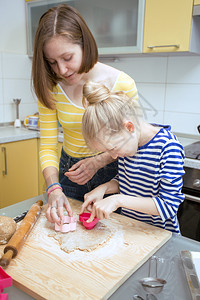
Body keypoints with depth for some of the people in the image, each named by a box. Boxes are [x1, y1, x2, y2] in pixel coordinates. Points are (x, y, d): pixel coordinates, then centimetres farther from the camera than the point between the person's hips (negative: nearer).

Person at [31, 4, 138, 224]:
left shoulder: (122, 85, -21)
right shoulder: (50, 87, -13)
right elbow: (47, 146, -11)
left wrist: (98, 161, -25)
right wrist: (54, 188, -26)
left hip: (110, 172, -2)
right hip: (69, 171, 3)